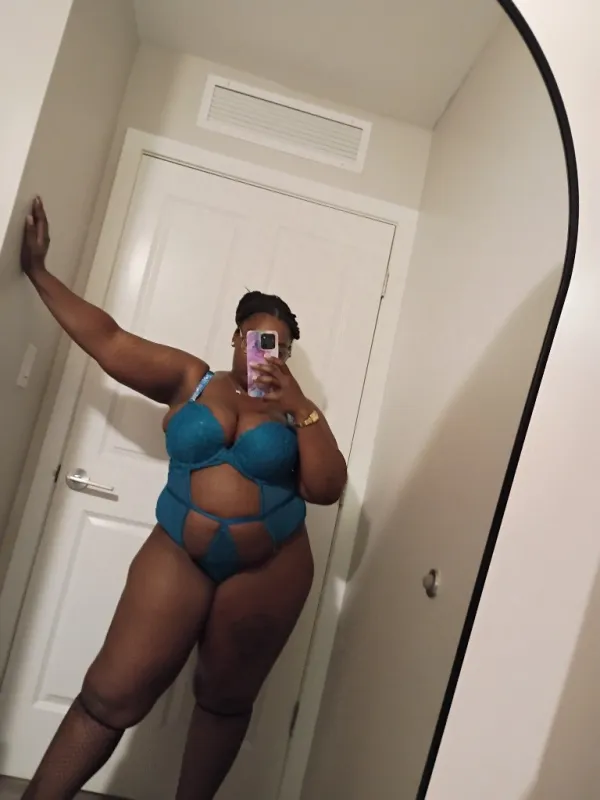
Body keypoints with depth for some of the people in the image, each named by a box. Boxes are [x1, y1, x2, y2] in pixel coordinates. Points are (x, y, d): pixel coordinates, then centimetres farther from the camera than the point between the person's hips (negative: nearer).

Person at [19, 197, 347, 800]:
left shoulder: (293, 411, 0)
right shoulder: (190, 380, 1)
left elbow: (327, 490, -10)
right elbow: (105, 338, 0)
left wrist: (301, 407, -18)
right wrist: (38, 272, 3)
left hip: (267, 571, 1)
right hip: (179, 555, 0)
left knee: (226, 699, 15)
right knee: (112, 695, -1)